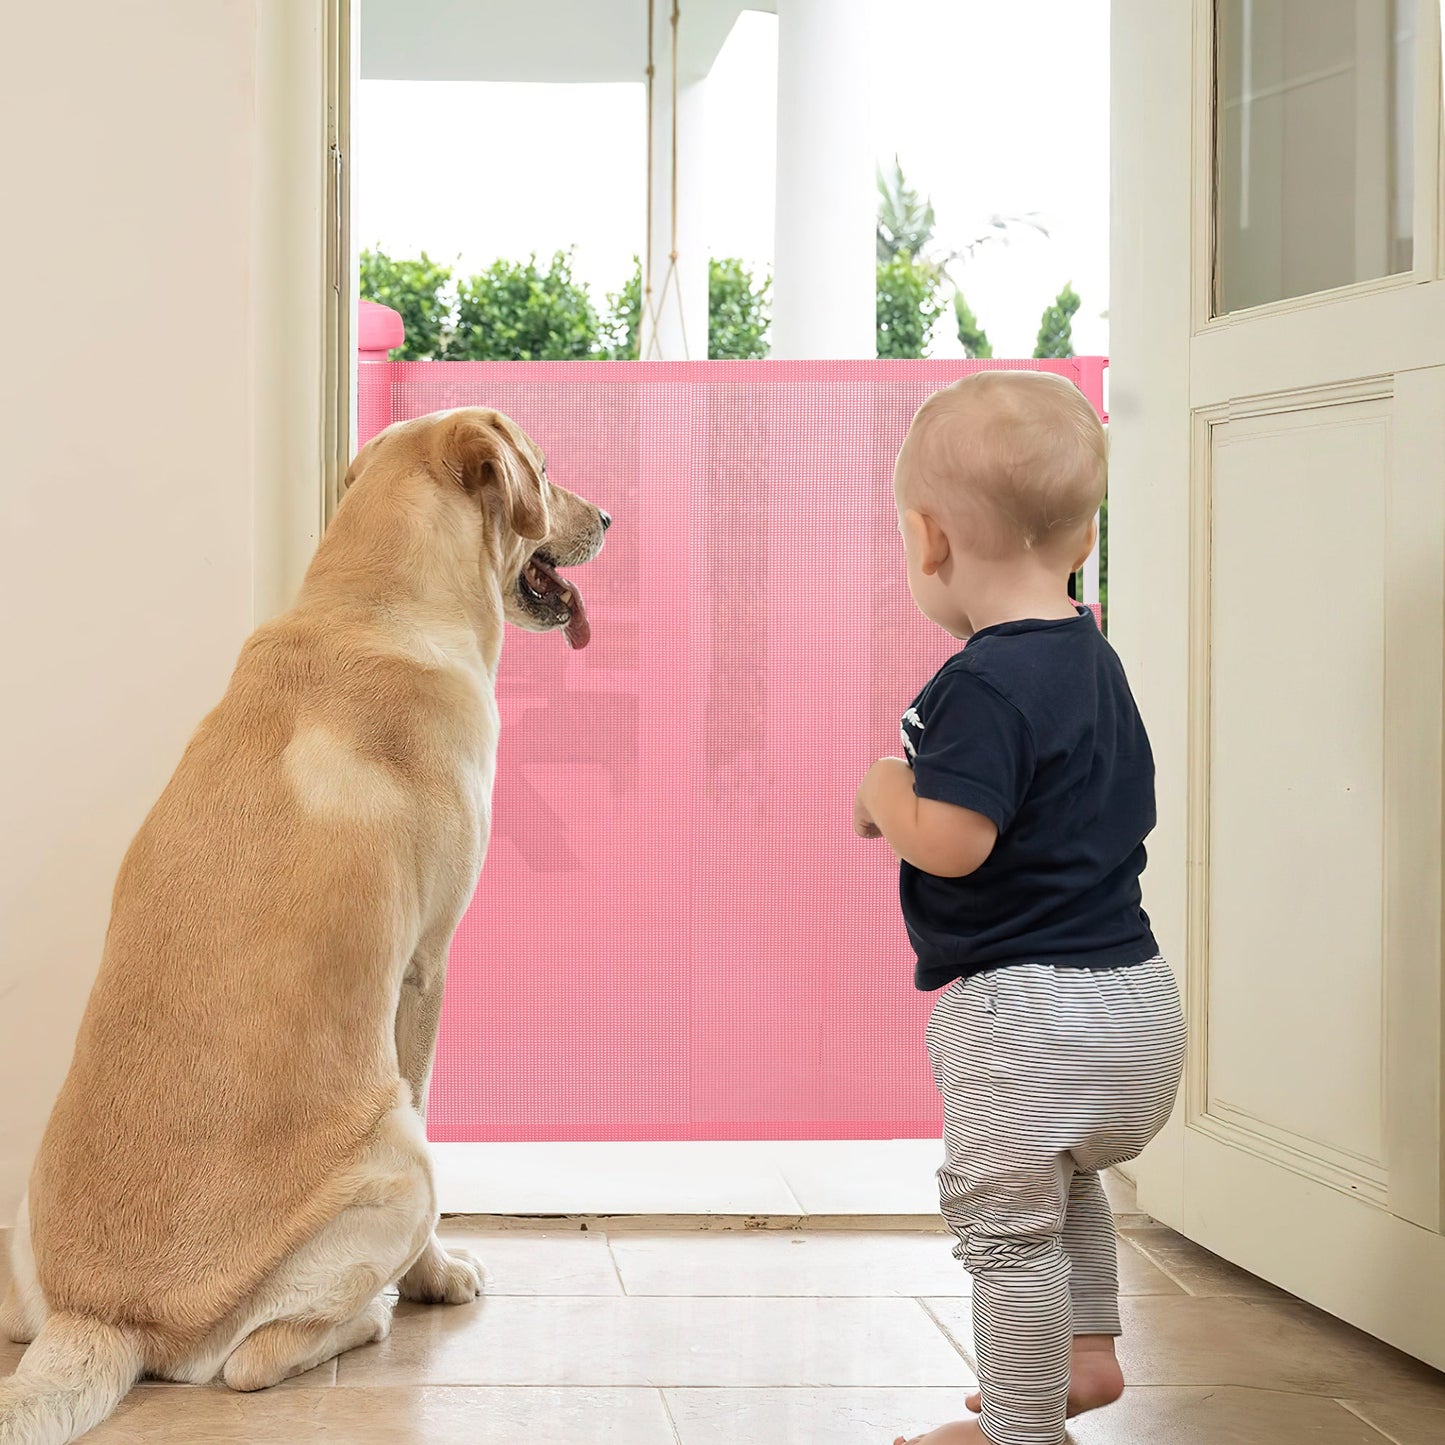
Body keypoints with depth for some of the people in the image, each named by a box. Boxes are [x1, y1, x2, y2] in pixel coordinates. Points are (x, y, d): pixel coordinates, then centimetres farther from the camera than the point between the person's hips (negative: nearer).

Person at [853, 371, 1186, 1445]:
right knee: (1068, 1181, 33)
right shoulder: (1096, 662, 8)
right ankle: (1088, 1351, 41)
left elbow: (950, 843, -29)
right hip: (1133, 989, 10)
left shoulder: (984, 683, -22)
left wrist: (885, 791, -8)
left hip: (1025, 1013, -10)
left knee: (1009, 1225, 5)